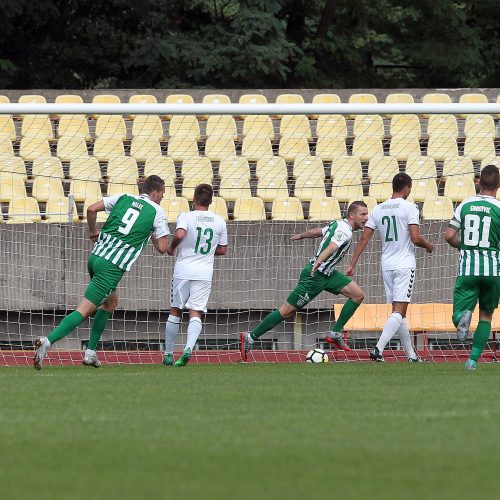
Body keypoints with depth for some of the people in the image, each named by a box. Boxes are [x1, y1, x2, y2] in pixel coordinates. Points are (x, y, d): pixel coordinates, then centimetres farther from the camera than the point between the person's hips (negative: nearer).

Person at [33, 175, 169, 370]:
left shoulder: (123, 198, 13)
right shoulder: (157, 211, 1)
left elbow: (91, 209, 4)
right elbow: (162, 248, -1)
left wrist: (93, 231, 21)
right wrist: (153, 237, 21)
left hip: (96, 256, 7)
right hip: (113, 267, -7)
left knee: (111, 301, 27)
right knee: (84, 310, -9)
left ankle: (91, 352, 23)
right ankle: (48, 341, -26)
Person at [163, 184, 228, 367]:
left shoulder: (186, 217, -5)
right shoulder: (219, 221, 6)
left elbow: (179, 235, -24)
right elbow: (222, 250, 13)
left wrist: (172, 248, -5)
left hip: (183, 271, -1)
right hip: (205, 274, 1)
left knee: (175, 311, 11)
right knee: (196, 313, -2)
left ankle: (168, 354, 16)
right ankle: (189, 348, -26)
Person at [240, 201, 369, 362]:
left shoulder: (338, 224, 9)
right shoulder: (345, 232, -20)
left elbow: (317, 231, 25)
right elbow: (331, 247, -40)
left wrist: (301, 236, 43)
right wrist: (318, 262, -57)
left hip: (327, 274, 10)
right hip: (314, 276, -10)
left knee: (358, 295, 0)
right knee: (287, 311, -4)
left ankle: (335, 334, 6)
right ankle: (250, 337, 5)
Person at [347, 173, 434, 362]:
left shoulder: (378, 209, 8)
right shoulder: (409, 207, -8)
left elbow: (364, 238, 5)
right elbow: (415, 238, -16)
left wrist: (353, 264, 7)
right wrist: (428, 245, 6)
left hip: (387, 266, 6)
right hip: (405, 265, -6)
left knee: (399, 312, 13)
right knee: (398, 312, -10)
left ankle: (411, 355, 17)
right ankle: (378, 350, -26)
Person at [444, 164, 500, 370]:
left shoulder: (465, 205, 4)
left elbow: (449, 236, 3)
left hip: (467, 268, 1)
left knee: (457, 313, 4)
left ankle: (463, 317, -34)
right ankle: (473, 359, 8)